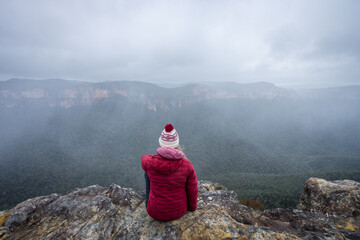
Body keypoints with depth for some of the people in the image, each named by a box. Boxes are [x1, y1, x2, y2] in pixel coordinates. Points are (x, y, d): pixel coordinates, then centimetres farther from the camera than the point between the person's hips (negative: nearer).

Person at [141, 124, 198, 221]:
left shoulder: (150, 162, -23)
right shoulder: (187, 165, -21)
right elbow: (193, 190, -9)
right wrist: (192, 208, 11)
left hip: (156, 212, -1)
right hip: (179, 210, 1)